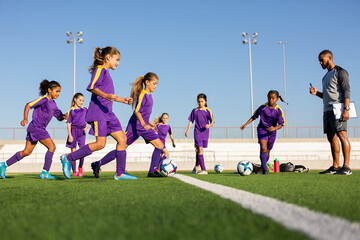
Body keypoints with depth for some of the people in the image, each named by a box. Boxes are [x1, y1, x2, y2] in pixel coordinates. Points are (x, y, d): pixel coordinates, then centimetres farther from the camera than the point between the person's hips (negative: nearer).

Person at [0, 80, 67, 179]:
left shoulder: (53, 104, 17)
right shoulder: (44, 99, -9)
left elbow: (59, 117, 20)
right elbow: (28, 105, -13)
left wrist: (63, 116, -3)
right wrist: (25, 119, -24)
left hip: (40, 129, 9)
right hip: (36, 127, -9)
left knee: (27, 152, 11)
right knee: (52, 147, -12)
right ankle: (45, 173, -10)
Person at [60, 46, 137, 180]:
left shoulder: (106, 72, 25)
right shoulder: (100, 69, -3)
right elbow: (91, 87, -18)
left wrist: (123, 100, 29)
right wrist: (106, 96, -30)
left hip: (108, 113, 10)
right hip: (98, 112, -10)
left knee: (122, 139, 2)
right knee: (100, 143, -15)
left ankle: (120, 173, 4)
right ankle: (68, 159, -4)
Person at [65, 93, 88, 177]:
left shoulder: (85, 109, 12)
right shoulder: (71, 111, 5)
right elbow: (69, 123, 2)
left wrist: (86, 127, -3)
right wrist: (70, 135, -6)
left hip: (82, 131, 1)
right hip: (73, 130, -1)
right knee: (73, 151, 0)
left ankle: (80, 168, 12)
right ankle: (74, 171, 6)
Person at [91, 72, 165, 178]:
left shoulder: (148, 95, 14)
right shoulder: (142, 94, -13)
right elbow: (137, 111, -24)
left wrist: (150, 123, 32)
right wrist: (144, 124, -36)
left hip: (144, 127, 9)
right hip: (135, 126, -9)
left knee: (160, 145, -1)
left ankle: (152, 171, 1)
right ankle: (97, 164, 4)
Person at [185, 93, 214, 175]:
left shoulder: (208, 111, -1)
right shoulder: (195, 110, 3)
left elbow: (212, 122, -2)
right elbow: (191, 121, 9)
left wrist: (209, 125, -23)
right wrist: (188, 130, 2)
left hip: (205, 132, 1)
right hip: (197, 132, -1)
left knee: (198, 150, 12)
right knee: (199, 149, -13)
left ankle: (197, 166, 36)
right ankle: (203, 170, -15)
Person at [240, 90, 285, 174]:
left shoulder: (278, 110, -9)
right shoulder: (263, 107, -9)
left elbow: (281, 124, -10)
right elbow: (254, 116, 3)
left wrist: (274, 128, -30)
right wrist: (245, 124, -1)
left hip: (272, 132, 2)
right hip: (262, 129, -2)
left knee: (267, 152, 11)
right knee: (263, 148, -23)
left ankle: (262, 168, 32)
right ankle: (264, 169, -21)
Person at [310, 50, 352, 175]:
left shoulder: (340, 72, -1)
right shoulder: (326, 76, 24)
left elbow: (346, 91, -10)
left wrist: (346, 109, -21)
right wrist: (317, 93, 9)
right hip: (327, 110, 9)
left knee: (342, 135, -14)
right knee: (331, 137, 6)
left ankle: (346, 167, -15)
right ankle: (335, 166, 8)